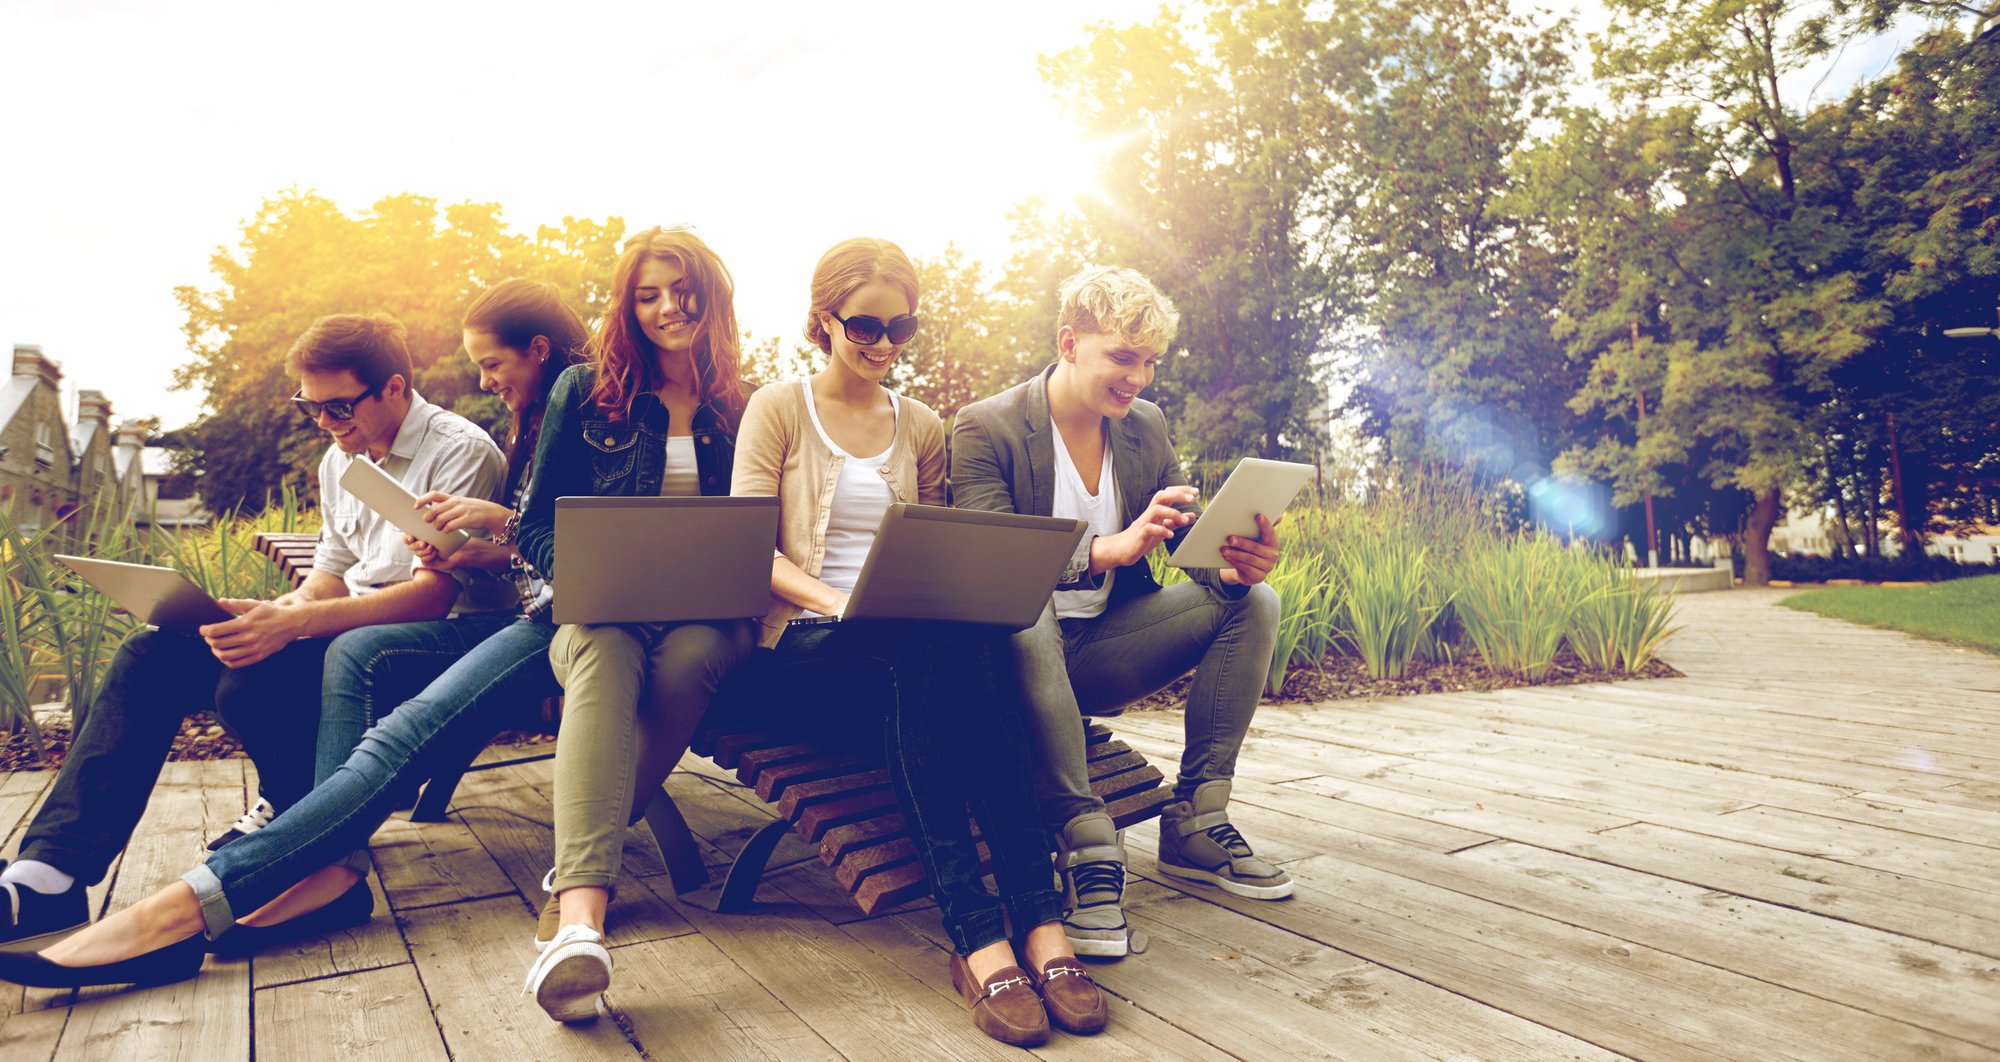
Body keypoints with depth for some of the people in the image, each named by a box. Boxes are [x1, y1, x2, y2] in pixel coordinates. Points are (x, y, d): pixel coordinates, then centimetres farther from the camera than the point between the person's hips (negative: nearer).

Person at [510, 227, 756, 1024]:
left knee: (686, 658, -37)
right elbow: (536, 528, 9)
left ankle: (576, 872, -25)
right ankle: (580, 919, -53)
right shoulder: (586, 393, 12)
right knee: (605, 653, -37)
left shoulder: (750, 411, 12)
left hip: (705, 620, 1)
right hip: (599, 607, 0)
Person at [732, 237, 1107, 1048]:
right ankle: (979, 936, -41)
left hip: (917, 640, 3)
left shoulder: (922, 428, 20)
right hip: (808, 647, -3)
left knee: (975, 644, -35)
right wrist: (834, 600, -21)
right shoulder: (779, 409, 8)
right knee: (924, 649, -38)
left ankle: (1041, 925, -39)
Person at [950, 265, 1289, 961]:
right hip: (1023, 647, -5)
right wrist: (1109, 548, -39)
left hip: (1104, 651, 6)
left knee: (1253, 602, -11)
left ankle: (1194, 823, -9)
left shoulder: (1147, 427, 9)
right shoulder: (986, 427, -10)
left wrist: (1236, 563, -21)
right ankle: (1086, 846, -32)